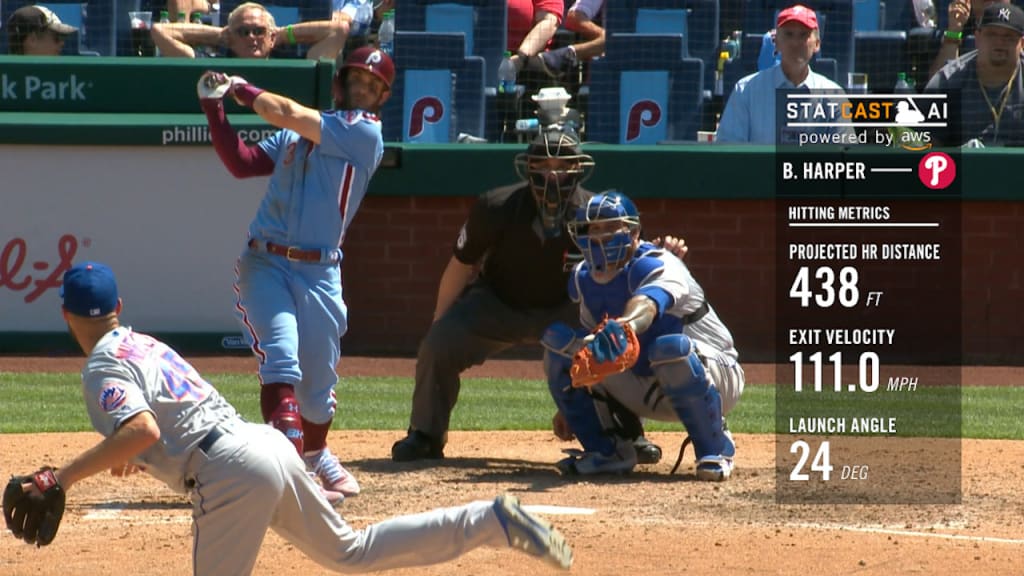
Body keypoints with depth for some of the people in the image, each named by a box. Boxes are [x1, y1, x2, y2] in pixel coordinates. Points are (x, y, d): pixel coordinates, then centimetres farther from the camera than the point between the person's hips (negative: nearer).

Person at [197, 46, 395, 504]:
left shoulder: (364, 134, -3)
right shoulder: (295, 135, 15)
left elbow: (285, 113, -8)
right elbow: (241, 163, 9)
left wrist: (243, 89, 7)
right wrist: (214, 106, 1)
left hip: (318, 272, -2)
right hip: (263, 264, 2)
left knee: (317, 382, 6)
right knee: (281, 357, -19)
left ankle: (316, 457, 35)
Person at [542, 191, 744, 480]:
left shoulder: (659, 266, -23)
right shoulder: (584, 279, 0)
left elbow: (647, 304, -48)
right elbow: (591, 346, 12)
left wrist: (625, 325, -71)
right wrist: (570, 406, 8)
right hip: (644, 391, 7)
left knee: (671, 348, -42)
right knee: (558, 340, -9)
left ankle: (715, 448, -18)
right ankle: (606, 450, -2)